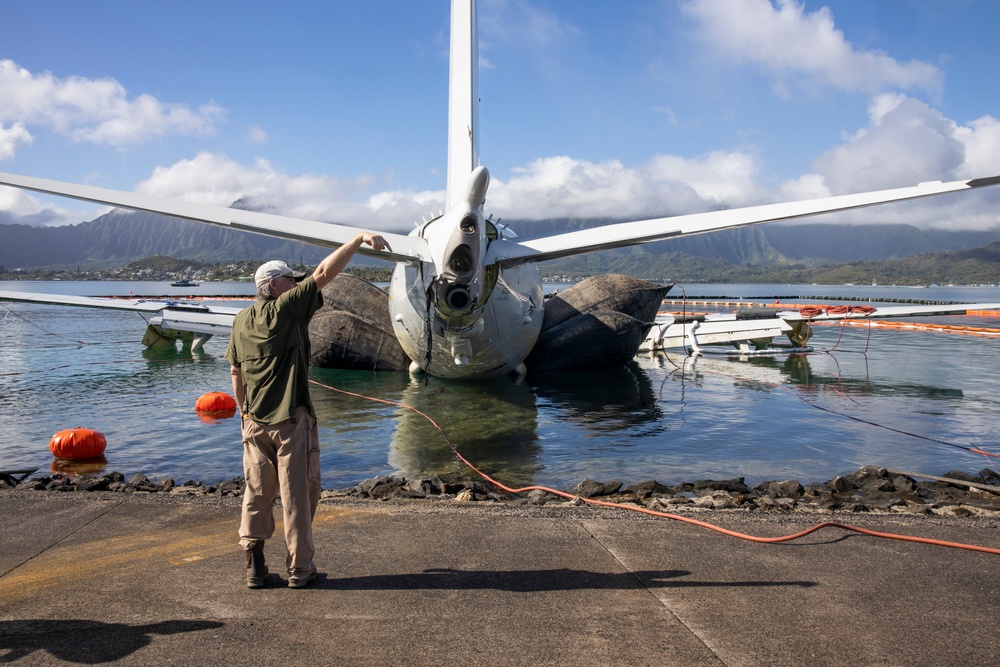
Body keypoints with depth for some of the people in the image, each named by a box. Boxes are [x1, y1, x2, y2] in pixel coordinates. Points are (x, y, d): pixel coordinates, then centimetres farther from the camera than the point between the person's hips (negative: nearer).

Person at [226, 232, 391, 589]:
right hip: (292, 419, -6)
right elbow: (324, 272, -16)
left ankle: (254, 566, 18)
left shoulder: (241, 321, 10)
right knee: (297, 494, 4)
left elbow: (235, 372, 15)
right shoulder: (288, 308, -9)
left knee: (257, 493, 14)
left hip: (255, 421, 6)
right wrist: (359, 238, -17)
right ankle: (299, 568, 13)